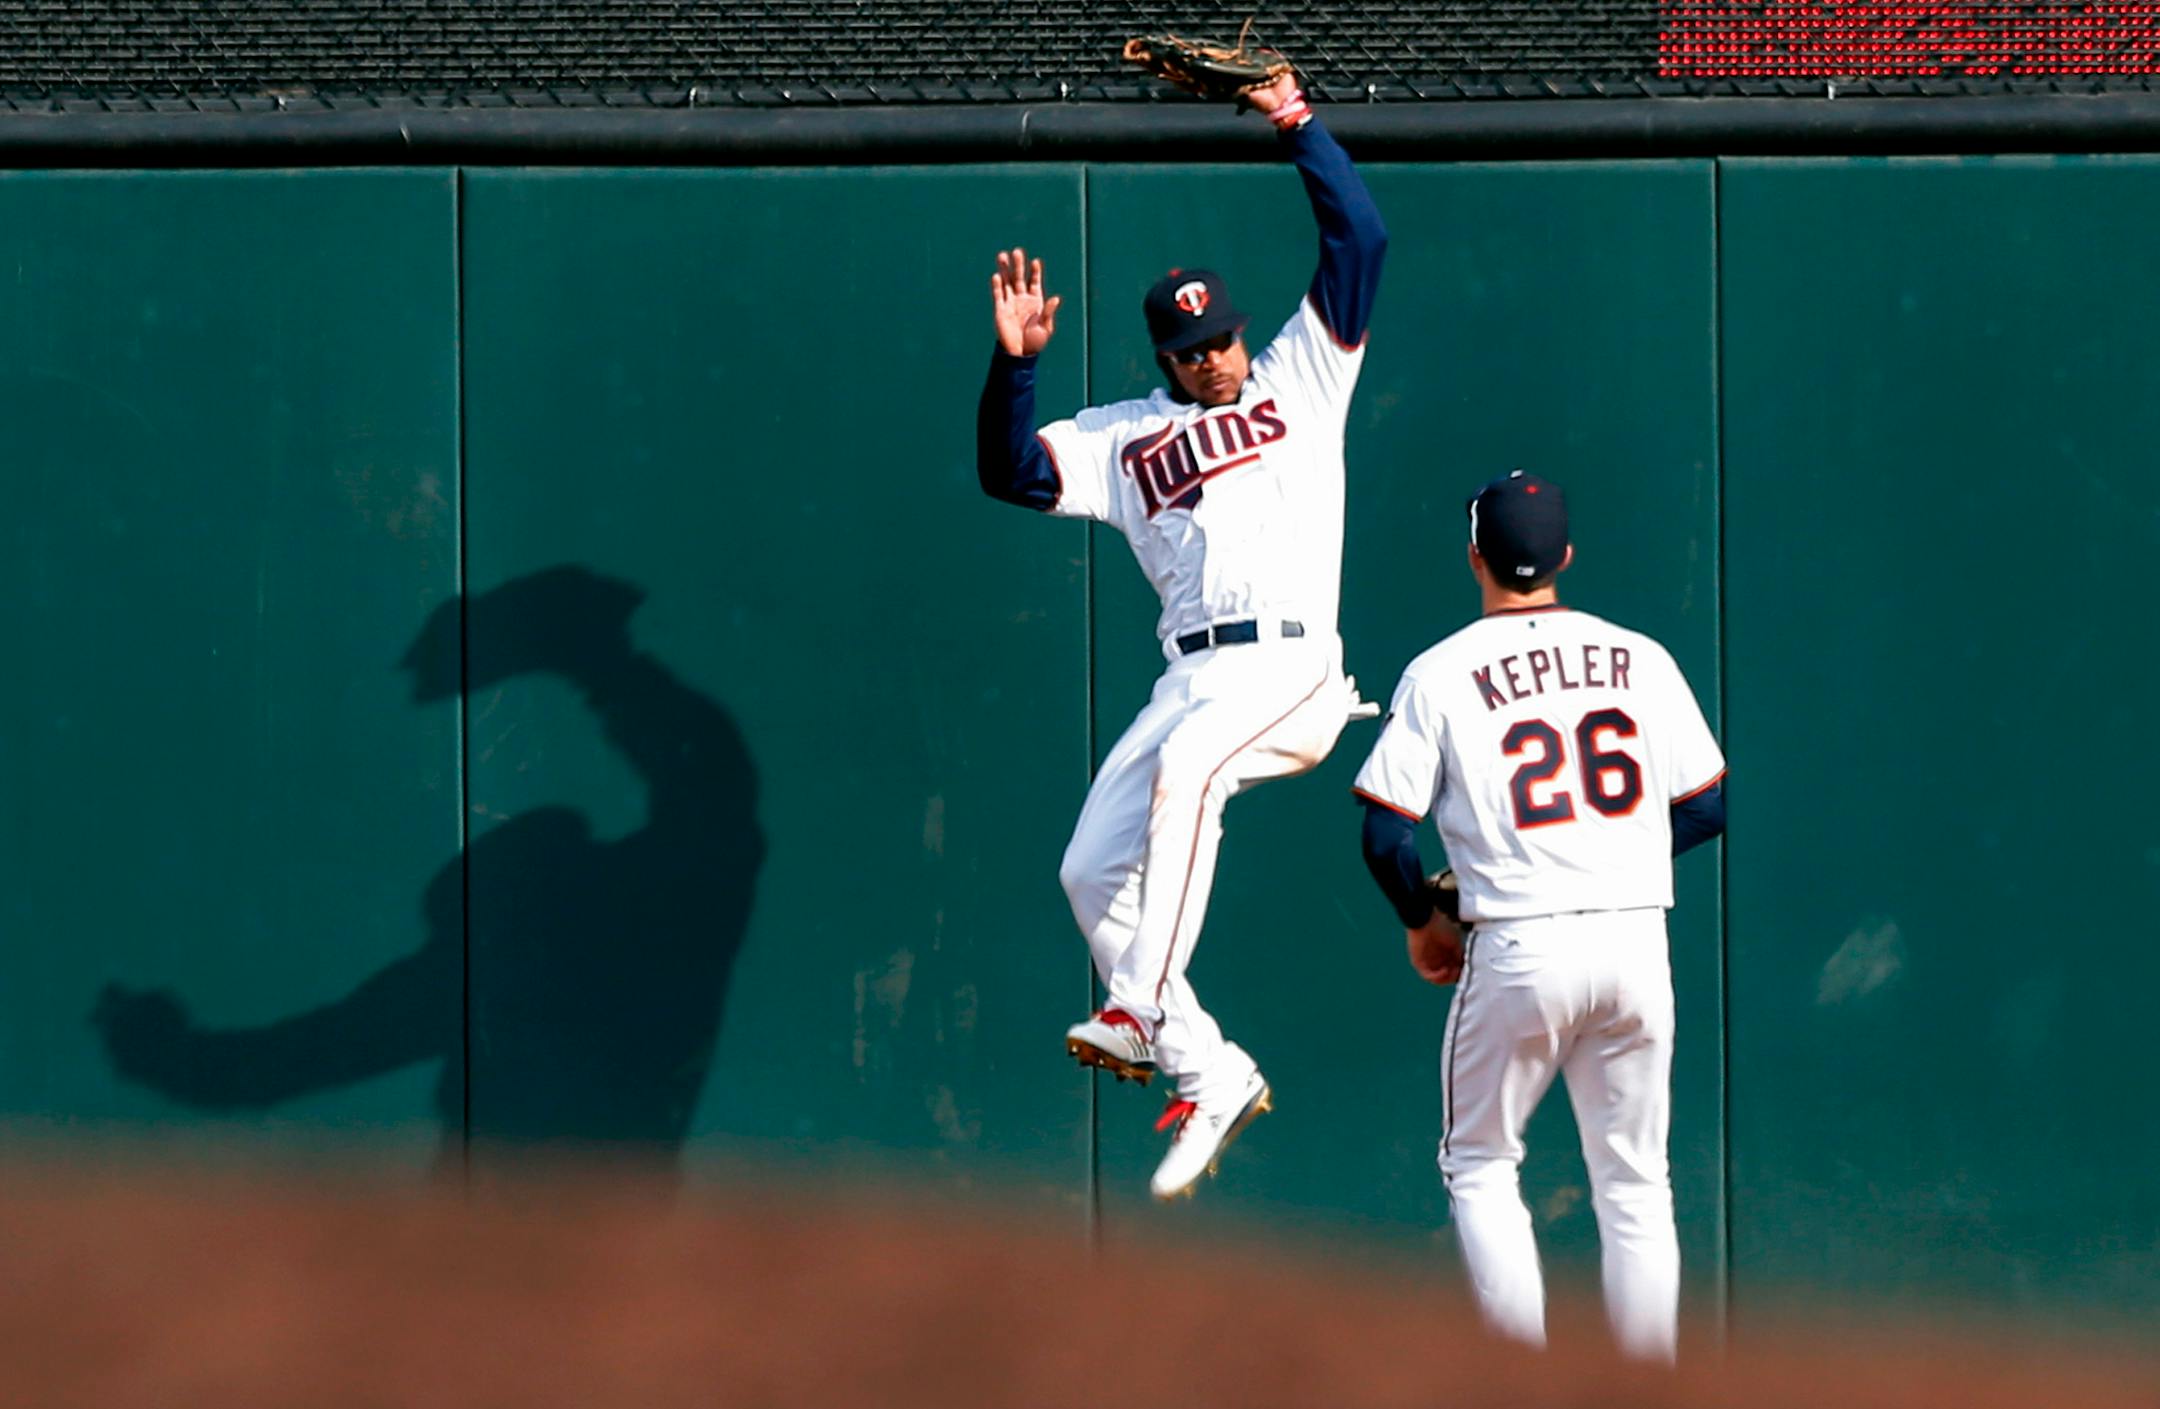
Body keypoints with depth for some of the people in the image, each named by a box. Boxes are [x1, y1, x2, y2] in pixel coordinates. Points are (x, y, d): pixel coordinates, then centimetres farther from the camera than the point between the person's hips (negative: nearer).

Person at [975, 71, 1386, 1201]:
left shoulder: (1301, 378, 14)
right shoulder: (1127, 439, 21)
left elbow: (1358, 237, 8)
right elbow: (1011, 471, 12)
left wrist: (1296, 123, 2)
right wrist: (1015, 363, -1)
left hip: (1291, 669, -6)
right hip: (1191, 676, 6)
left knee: (1184, 766, -35)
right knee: (1092, 869, -1)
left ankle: (1145, 1012, -38)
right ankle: (1206, 1073, 7)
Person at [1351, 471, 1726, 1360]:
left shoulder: (1442, 674, -2)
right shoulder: (1639, 659, 6)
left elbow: (1386, 834, -4)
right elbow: (1709, 805, 7)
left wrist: (1422, 922, 13)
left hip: (1519, 950, -3)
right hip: (1636, 940, 3)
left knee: (1478, 1162, 13)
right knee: (1634, 1182, 11)